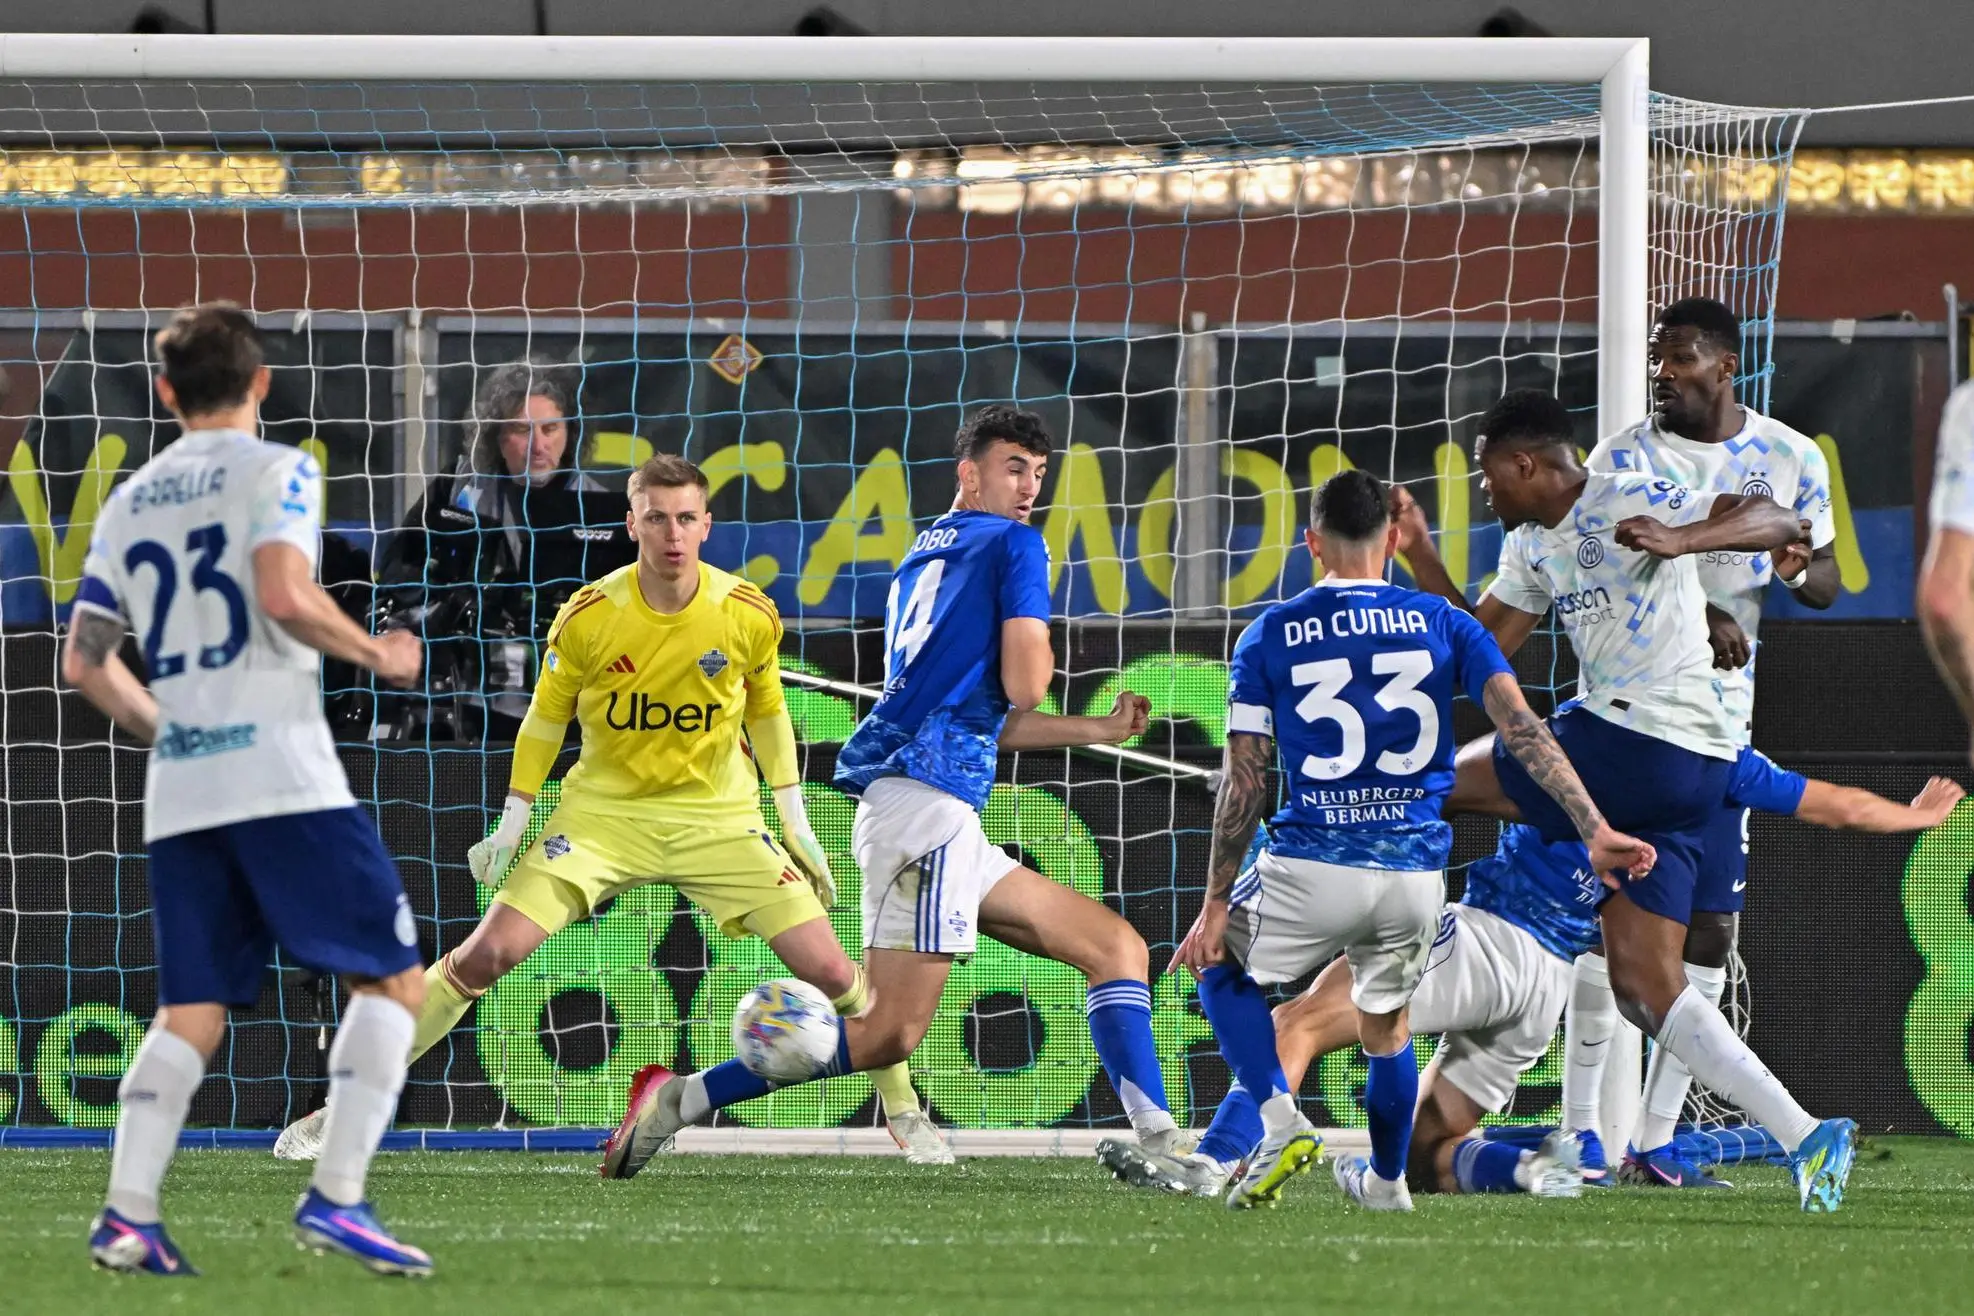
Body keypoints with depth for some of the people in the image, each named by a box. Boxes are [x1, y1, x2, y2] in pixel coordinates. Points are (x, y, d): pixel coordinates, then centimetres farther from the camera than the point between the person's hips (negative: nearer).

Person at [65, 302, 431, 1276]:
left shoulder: (129, 501, 16)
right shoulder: (277, 470, -2)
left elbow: (84, 660, 14)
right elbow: (282, 594, -19)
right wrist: (375, 654, -4)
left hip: (178, 793, 6)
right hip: (282, 772, -6)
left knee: (192, 1012, 9)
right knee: (391, 978, 1)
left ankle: (127, 1216, -4)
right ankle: (335, 1198, -11)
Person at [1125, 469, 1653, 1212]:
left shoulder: (1270, 637, 1)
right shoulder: (1441, 624, 5)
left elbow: (1244, 782, 0)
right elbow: (1523, 731, -6)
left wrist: (1215, 905, 4)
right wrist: (1594, 831, -8)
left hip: (1311, 867, -3)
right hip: (1416, 872, 3)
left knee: (1222, 968, 22)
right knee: (1386, 1026, 27)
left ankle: (1281, 1125, 4)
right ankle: (1385, 1181, 40)